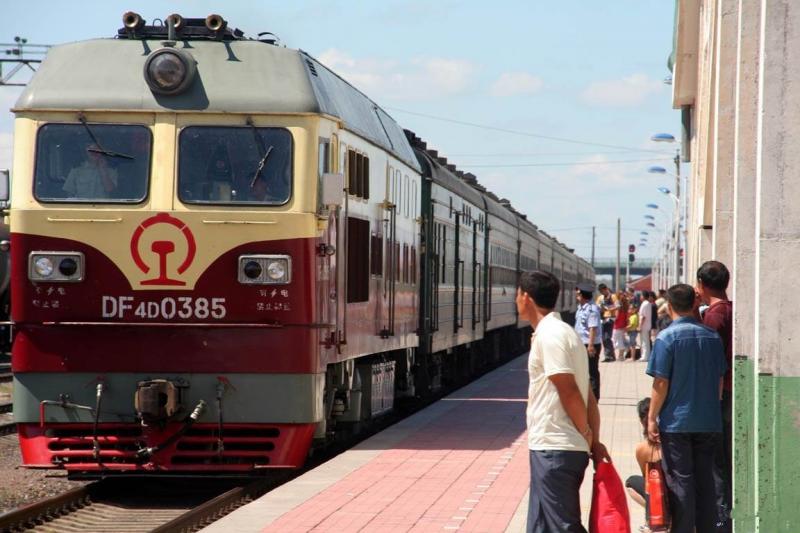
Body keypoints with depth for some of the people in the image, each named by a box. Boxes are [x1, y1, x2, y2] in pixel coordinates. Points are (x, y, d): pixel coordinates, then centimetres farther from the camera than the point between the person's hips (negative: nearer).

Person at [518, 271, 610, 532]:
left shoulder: (549, 335, -14)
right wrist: (593, 441, 12)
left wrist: (588, 437, -7)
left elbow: (569, 393, -18)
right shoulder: (561, 332, 17)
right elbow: (588, 396, 15)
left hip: (553, 450, -10)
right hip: (551, 448, 10)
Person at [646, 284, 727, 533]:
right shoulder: (712, 336, 3)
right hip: (709, 422, 4)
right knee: (705, 479, 11)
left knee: (680, 481, 1)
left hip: (676, 422, -4)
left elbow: (661, 384, -13)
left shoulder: (667, 337, -12)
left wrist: (652, 418, -5)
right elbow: (720, 379, 10)